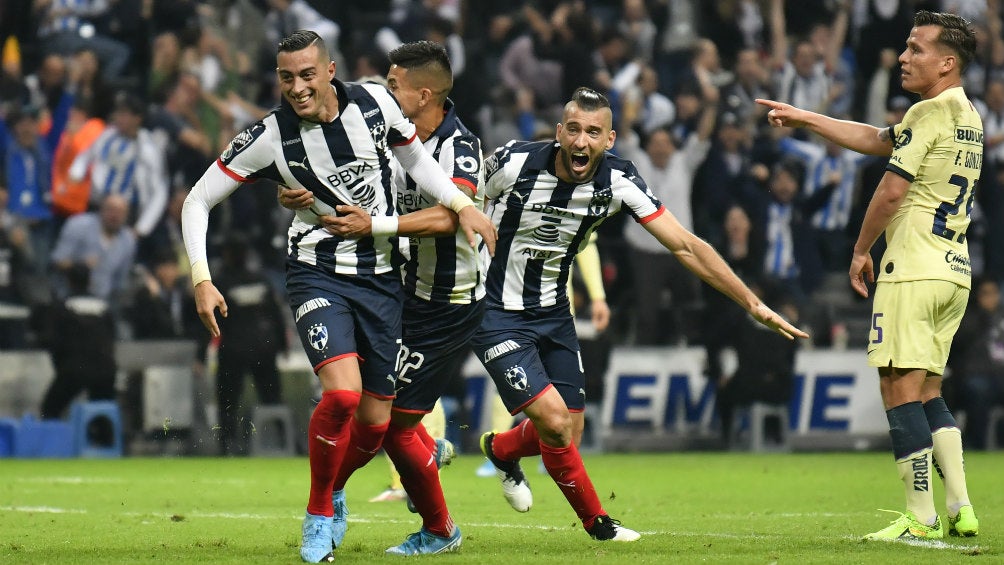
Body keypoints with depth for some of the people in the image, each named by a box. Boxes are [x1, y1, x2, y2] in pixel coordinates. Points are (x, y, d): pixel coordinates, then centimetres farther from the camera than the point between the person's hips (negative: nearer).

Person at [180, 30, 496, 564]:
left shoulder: (374, 103, -7)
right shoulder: (269, 137, -13)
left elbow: (415, 159, 12)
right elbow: (198, 200, -6)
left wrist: (463, 205, 0)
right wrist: (201, 280, -15)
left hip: (380, 275, 3)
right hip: (317, 273, -3)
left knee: (375, 422, 3)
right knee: (342, 392, -25)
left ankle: (332, 489, 36)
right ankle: (318, 515, -3)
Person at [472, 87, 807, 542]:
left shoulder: (618, 180, -12)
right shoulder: (514, 162, -22)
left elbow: (685, 246, -9)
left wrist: (752, 303, -11)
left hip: (552, 312, 5)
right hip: (495, 313, -5)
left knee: (567, 433, 8)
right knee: (554, 419, -17)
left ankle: (500, 449, 42)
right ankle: (595, 521, 7)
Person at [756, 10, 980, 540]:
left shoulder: (930, 113, -12)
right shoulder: (968, 116, 17)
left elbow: (892, 188, -13)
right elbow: (876, 140, 26)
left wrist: (861, 249, 1)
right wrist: (804, 118, 29)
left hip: (914, 270, -9)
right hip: (955, 272, 9)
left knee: (900, 388, -7)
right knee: (927, 392, 14)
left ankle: (921, 518, -10)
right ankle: (961, 509, 6)